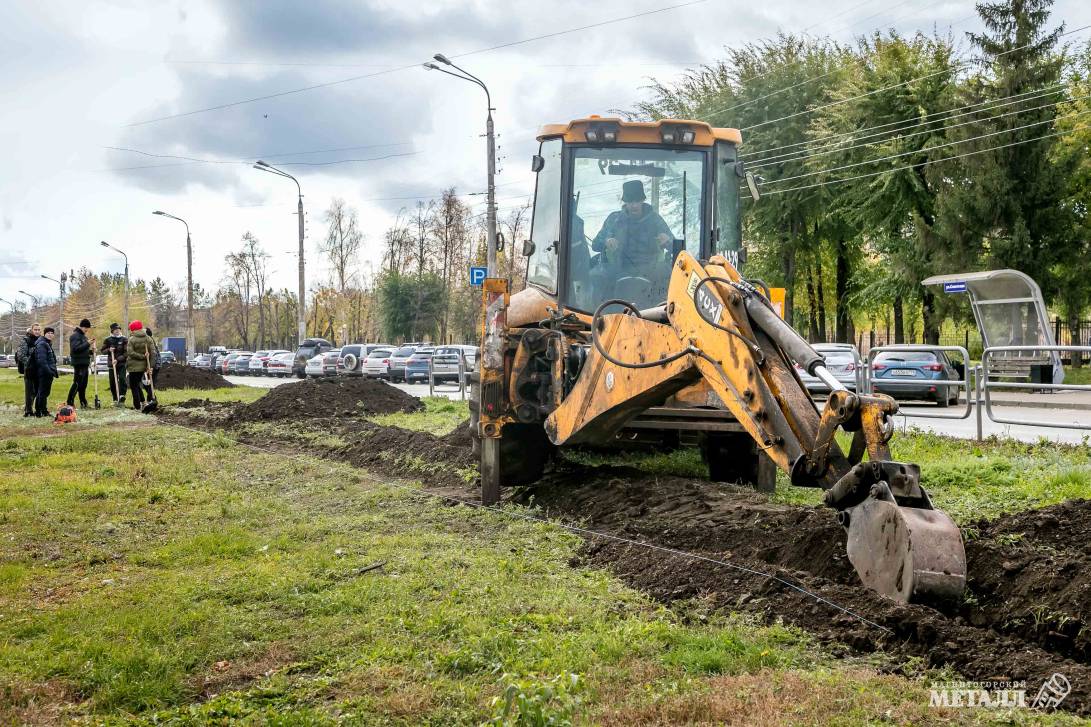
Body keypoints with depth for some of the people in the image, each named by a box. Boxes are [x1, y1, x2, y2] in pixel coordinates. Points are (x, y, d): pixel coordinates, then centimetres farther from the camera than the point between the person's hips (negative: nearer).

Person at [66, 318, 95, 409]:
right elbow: (76, 348, -20)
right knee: (77, 383, -11)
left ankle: (83, 403, 14)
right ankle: (70, 403, -9)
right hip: (78, 363, -9)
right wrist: (87, 343, -21)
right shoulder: (75, 335, -8)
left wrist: (91, 351, 10)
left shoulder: (83, 336, 20)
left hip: (85, 363, 9)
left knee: (83, 384, 11)